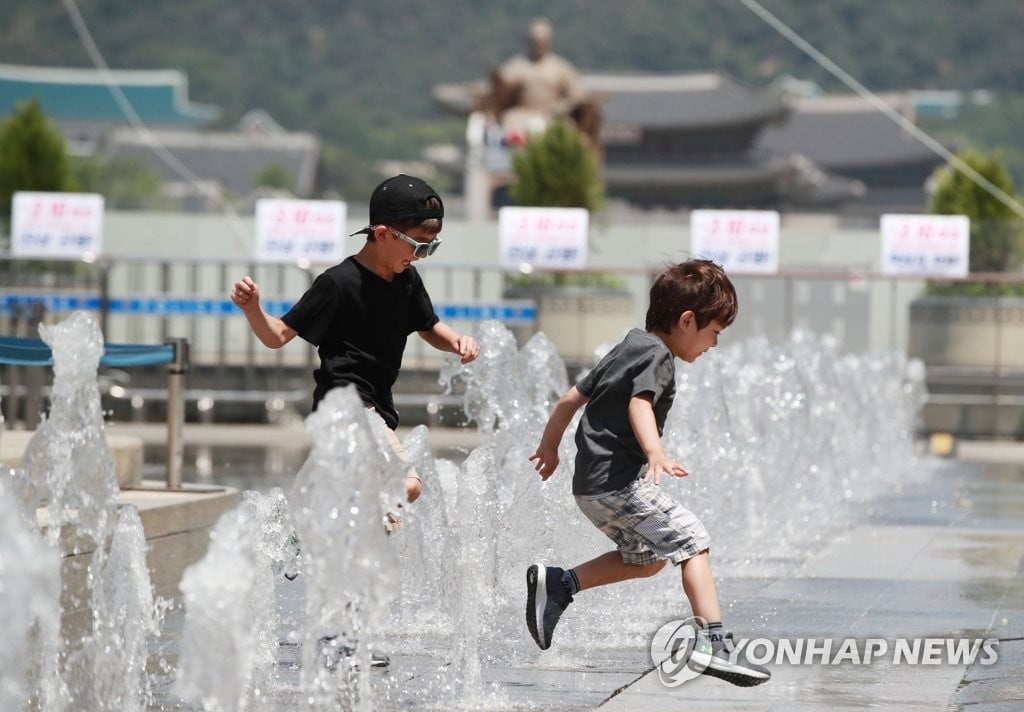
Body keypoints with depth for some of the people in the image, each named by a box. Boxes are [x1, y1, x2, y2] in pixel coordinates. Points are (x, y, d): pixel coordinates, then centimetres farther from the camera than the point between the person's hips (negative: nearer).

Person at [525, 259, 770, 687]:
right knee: (691, 539, -12)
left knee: (647, 558, 21)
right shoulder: (658, 357, -10)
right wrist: (656, 452, -46)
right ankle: (712, 643, -23)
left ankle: (556, 584, 19)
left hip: (592, 482, 10)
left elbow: (571, 398, 25)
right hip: (618, 480, -10)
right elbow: (640, 403, -30)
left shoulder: (629, 348, 18)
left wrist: (549, 446, 38)